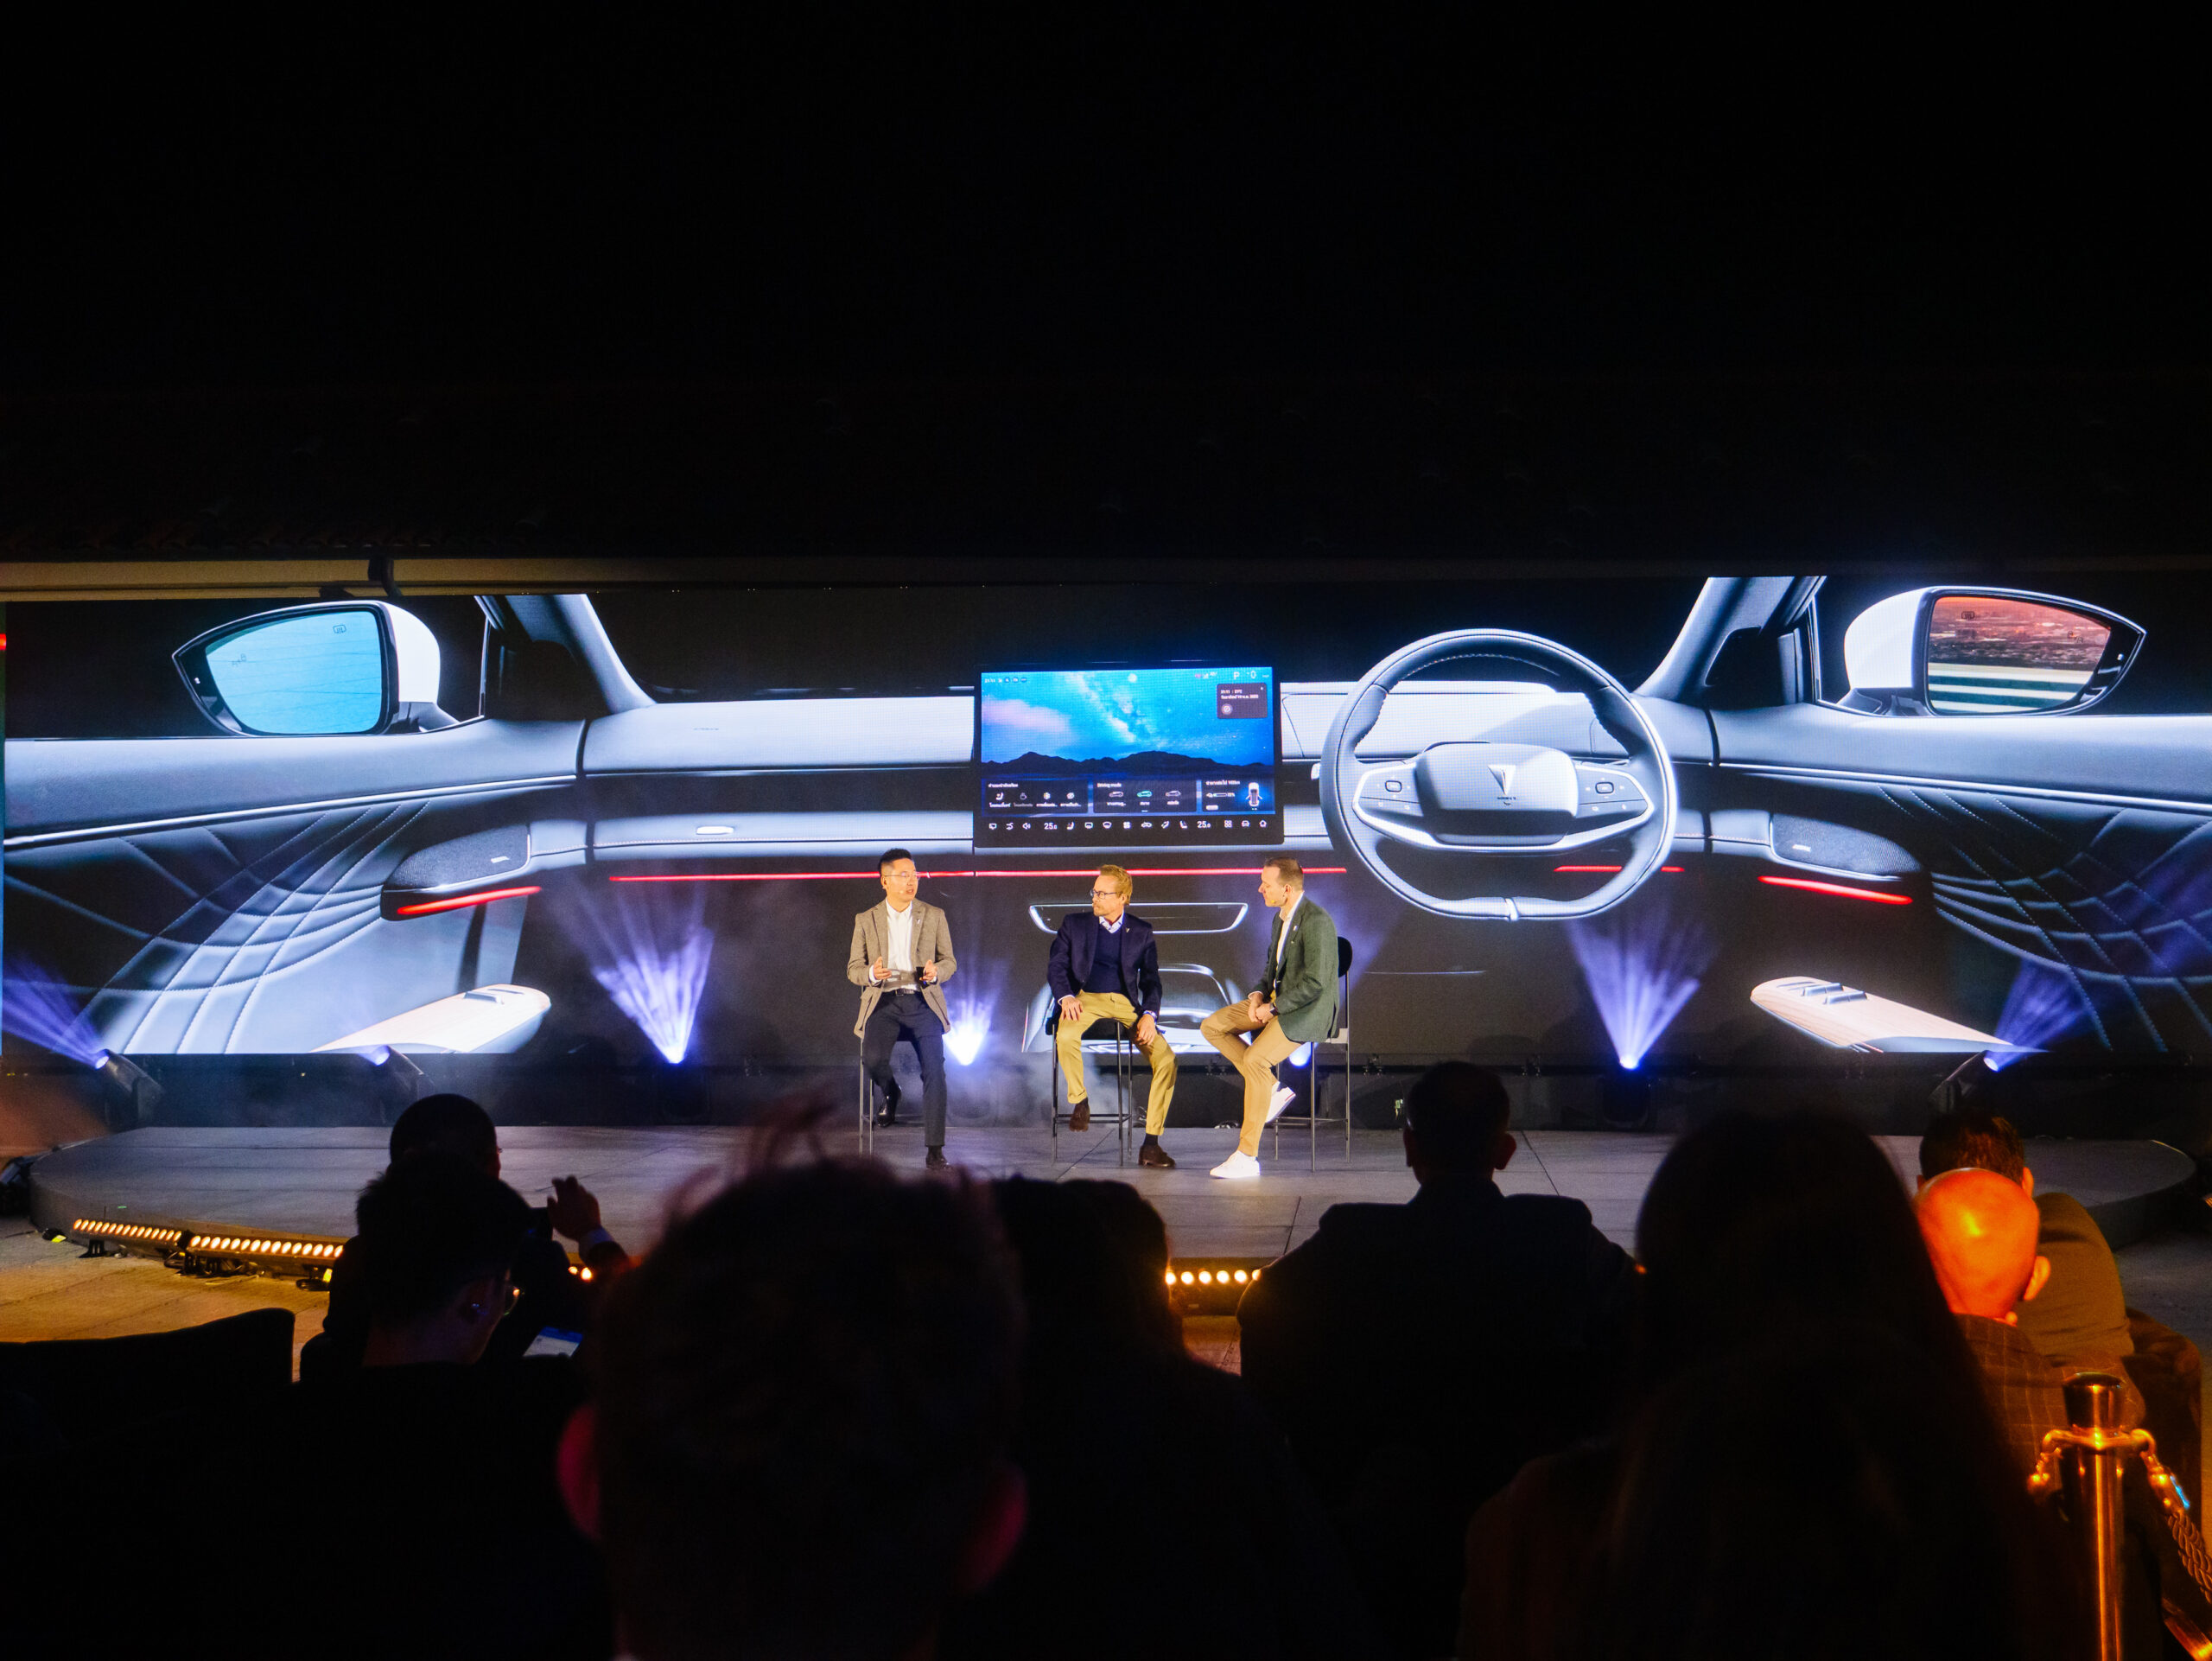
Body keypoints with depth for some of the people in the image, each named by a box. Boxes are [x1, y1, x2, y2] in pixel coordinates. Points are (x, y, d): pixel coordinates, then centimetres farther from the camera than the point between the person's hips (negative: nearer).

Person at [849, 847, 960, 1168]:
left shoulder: (934, 916, 11)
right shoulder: (866, 920, 11)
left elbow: (949, 962, 13)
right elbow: (853, 969, 11)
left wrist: (936, 972, -12)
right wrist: (871, 973, -13)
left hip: (922, 1001, 0)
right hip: (883, 1002, 0)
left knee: (934, 1070, -19)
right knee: (872, 1058, -27)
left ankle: (934, 1149, -13)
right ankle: (890, 1095, 10)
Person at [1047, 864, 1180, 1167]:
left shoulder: (1141, 932, 10)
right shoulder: (1075, 923, 9)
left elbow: (1150, 979, 8)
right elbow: (1056, 965, 5)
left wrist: (1149, 1014, -11)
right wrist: (1066, 997, -14)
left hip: (1126, 1002, 1)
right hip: (1086, 998, -1)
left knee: (1166, 1060, -19)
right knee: (1066, 1036, -37)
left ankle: (1151, 1145, -13)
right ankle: (1080, 1101, -10)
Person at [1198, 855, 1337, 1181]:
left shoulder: (1315, 921, -19)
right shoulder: (1280, 918, 11)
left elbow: (1315, 984, -23)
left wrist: (1272, 1008, -18)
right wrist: (1259, 994, 1)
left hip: (1307, 1011, -10)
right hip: (1277, 1001, 10)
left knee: (1254, 1058, -29)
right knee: (1211, 1026, 3)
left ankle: (1246, 1156, -25)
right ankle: (1269, 1087, 2)